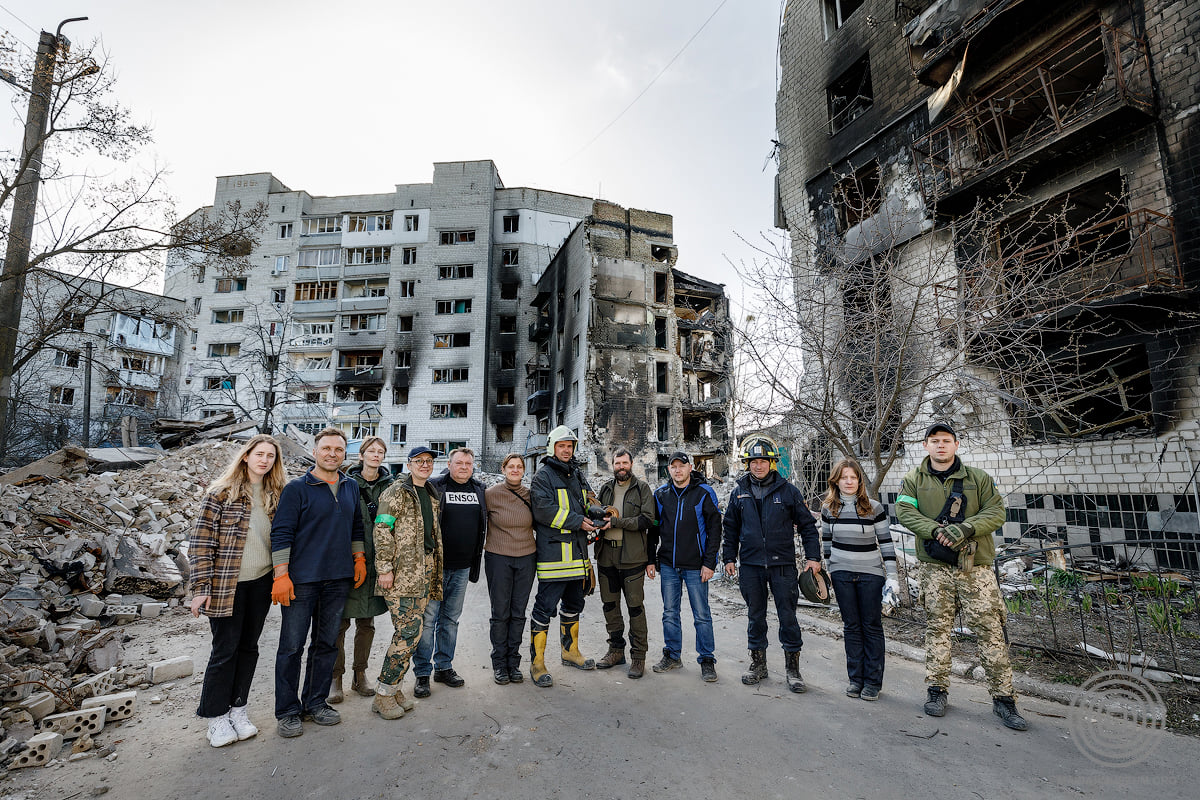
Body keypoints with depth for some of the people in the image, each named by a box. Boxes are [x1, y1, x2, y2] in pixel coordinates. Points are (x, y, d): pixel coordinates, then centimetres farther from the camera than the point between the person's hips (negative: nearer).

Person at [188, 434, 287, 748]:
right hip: (227, 585, -4)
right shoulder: (221, 493, -9)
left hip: (261, 582, 4)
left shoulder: (276, 495, 4)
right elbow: (200, 541, -9)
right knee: (225, 649, 5)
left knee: (248, 647, 14)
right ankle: (216, 717, 24)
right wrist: (201, 587, -13)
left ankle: (237, 709, 30)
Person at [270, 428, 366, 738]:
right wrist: (281, 574, -14)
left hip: (338, 579, 5)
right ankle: (288, 711, 20)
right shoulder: (296, 489, -6)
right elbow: (281, 533, -9)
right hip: (301, 579, -5)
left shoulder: (351, 488, 9)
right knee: (292, 645, 4)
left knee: (327, 643, 13)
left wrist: (359, 558, 12)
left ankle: (316, 702, 28)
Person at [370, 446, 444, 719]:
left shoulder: (431, 495, 17)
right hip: (401, 573, -7)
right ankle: (383, 695, 6)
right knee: (409, 633, -9)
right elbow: (382, 531, -11)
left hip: (424, 572, 8)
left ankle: (393, 688, 24)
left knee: (407, 633, 11)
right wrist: (384, 568, -17)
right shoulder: (396, 492, -6)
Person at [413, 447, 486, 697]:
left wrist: (476, 558, 16)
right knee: (428, 618, 1)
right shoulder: (434, 487, -7)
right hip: (435, 564, -4)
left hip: (463, 566, 5)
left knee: (451, 618, 15)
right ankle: (422, 673, 14)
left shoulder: (480, 489, 7)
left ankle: (444, 667, 28)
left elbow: (484, 523, 18)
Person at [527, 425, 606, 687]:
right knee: (545, 608, -4)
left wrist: (597, 518, -3)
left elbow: (588, 504, 20)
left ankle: (570, 651, 38)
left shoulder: (577, 475, 15)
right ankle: (537, 664, 10)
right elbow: (544, 510, -20)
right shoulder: (543, 476, -9)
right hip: (553, 553, -8)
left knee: (573, 605, 21)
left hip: (577, 553, 8)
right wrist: (577, 522, -20)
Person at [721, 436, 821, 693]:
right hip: (750, 565, 2)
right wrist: (729, 558, 10)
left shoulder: (788, 491, -1)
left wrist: (813, 557, -1)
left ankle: (793, 669, 19)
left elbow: (807, 525, 5)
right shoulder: (739, 493, 6)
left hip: (782, 565, -2)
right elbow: (731, 528, 13)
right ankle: (758, 664, 28)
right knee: (755, 616, 13)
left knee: (788, 617, 3)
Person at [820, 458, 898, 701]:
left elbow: (886, 543, -3)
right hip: (841, 574, 2)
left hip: (870, 573, -2)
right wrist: (826, 570, 11)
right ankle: (856, 679, 20)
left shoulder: (874, 508, -6)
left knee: (872, 626, 6)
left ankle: (873, 681, 18)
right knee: (851, 626, 9)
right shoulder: (829, 509, 1)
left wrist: (892, 576, -6)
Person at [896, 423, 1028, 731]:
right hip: (935, 566, 0)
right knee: (937, 627, 6)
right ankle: (937, 690, 17)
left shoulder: (978, 478, 8)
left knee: (990, 629, 0)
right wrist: (936, 530, -21)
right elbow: (904, 511, -7)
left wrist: (965, 528, -18)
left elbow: (996, 511, -2)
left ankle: (1003, 698, 13)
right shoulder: (914, 479, 5)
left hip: (975, 567, 1)